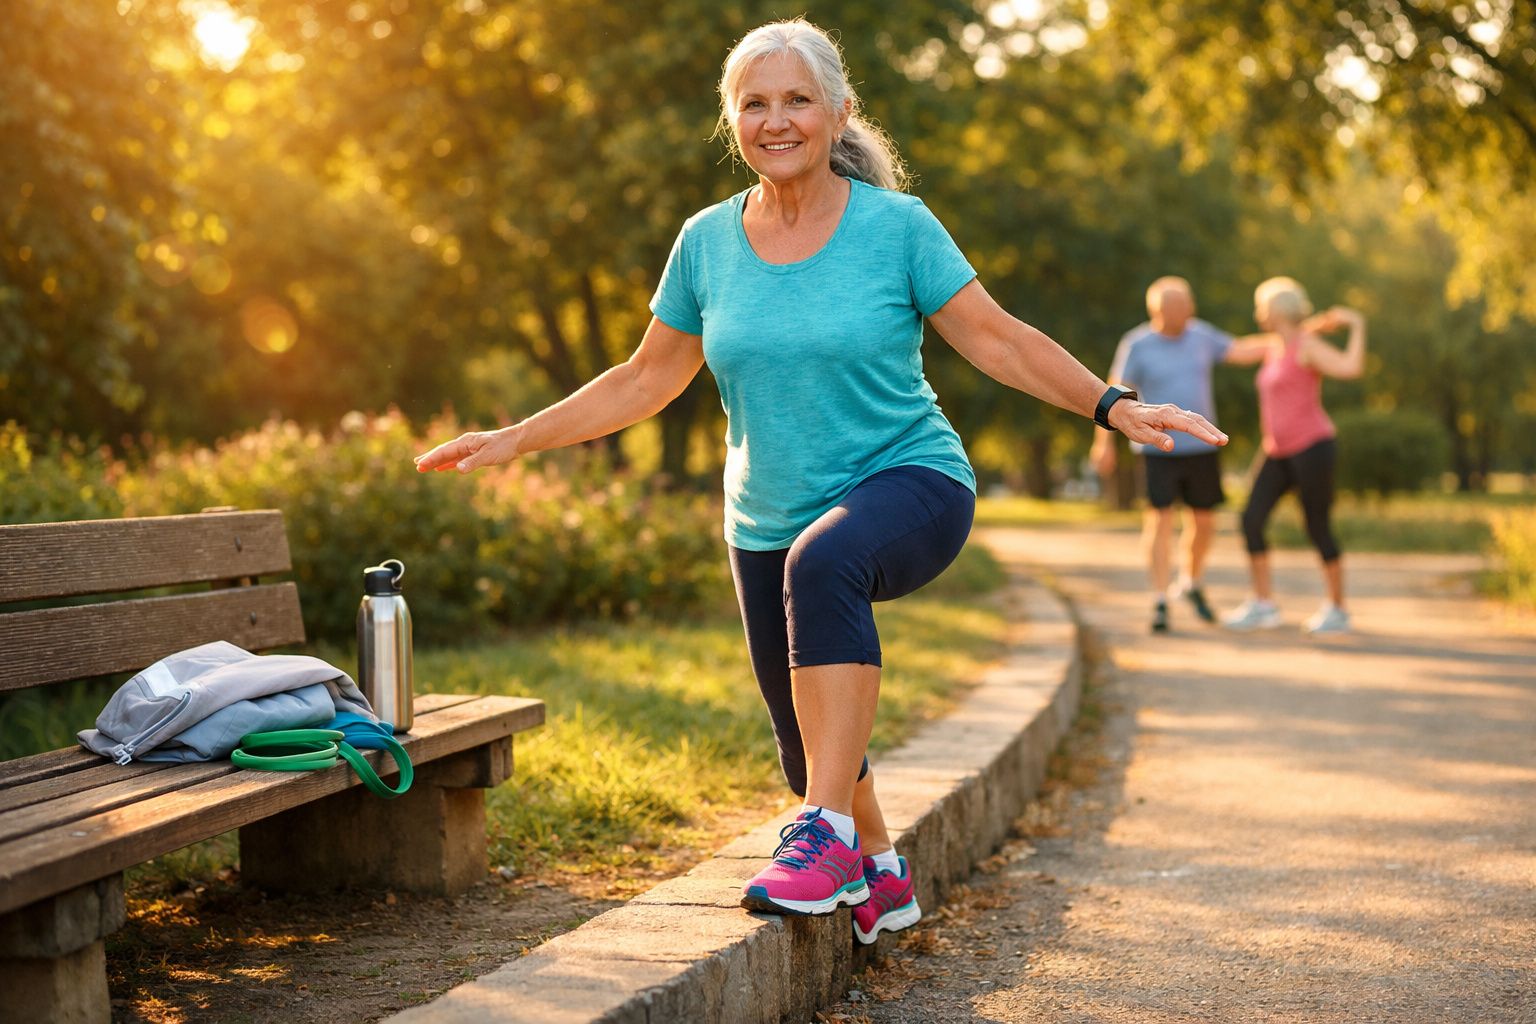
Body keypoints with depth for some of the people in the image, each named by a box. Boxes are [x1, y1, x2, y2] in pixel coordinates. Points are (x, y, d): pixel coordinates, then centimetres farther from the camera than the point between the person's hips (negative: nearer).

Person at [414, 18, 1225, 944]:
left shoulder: (896, 226, -7)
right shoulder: (708, 242, 2)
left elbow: (998, 341, -6)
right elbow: (646, 380, 9)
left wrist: (1114, 405, -17)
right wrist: (514, 441, 5)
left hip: (909, 484, -5)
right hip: (770, 519, 5)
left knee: (823, 561, -39)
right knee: (807, 741, 11)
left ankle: (828, 833, -35)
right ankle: (881, 876, 42)